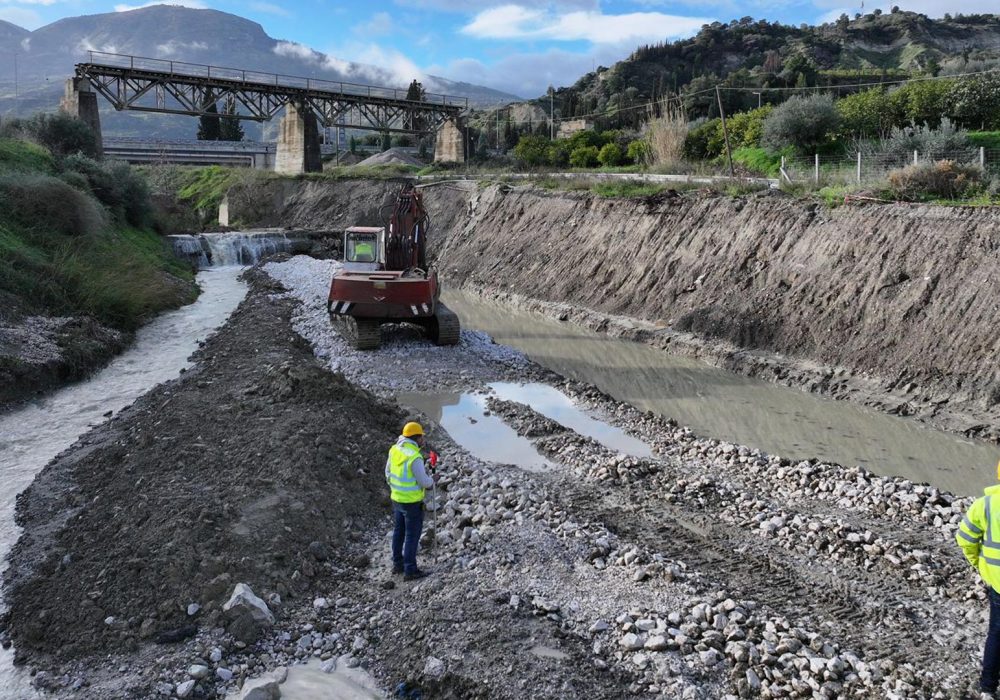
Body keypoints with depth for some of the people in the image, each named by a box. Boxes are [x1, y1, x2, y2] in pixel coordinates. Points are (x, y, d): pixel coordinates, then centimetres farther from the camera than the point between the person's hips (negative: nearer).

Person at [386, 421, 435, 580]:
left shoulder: (394, 449, -1)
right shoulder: (414, 457, -25)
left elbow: (388, 472, 10)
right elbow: (424, 482, -20)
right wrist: (431, 481, 1)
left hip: (396, 498, 8)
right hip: (412, 502, -8)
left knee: (398, 531, 20)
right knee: (412, 535, 3)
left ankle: (397, 564, 32)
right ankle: (410, 570, 10)